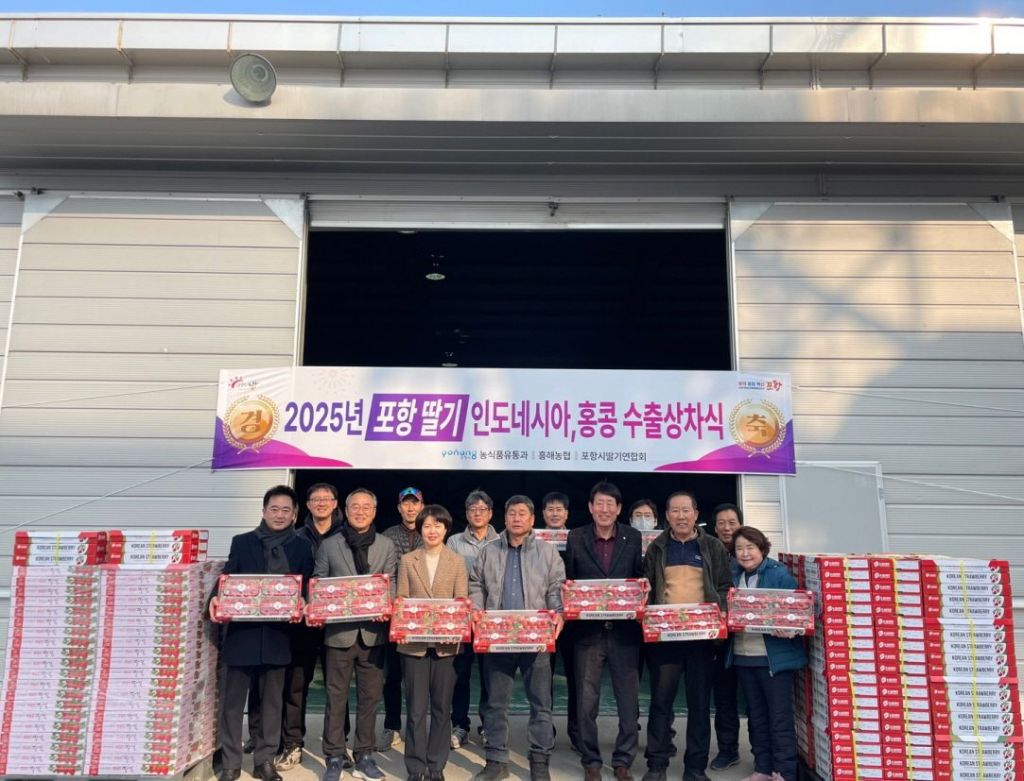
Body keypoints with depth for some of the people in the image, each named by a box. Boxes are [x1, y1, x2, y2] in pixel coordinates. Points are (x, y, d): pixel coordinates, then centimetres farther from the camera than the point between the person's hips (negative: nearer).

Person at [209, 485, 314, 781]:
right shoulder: (242, 542, 6)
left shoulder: (302, 547, 6)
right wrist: (216, 598, -18)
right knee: (233, 700, 6)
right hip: (242, 630, 0)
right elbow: (227, 578, 2)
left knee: (272, 700, 10)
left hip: (278, 633, 0)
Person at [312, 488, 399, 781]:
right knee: (336, 696, 5)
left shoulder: (387, 546, 8)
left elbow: (392, 584, 3)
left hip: (373, 629, 1)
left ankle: (364, 756, 21)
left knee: (370, 696, 8)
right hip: (339, 630, -1)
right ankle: (334, 757, 17)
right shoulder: (329, 545, 6)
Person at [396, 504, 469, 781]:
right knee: (416, 708, 3)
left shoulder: (457, 562, 5)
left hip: (445, 643, 0)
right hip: (414, 642, 0)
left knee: (442, 707, 7)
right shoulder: (407, 560, 5)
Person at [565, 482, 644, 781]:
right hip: (588, 629, -1)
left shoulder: (632, 537, 3)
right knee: (587, 701, 6)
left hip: (625, 629, 1)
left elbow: (641, 577, 7)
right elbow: (568, 580, 3)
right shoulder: (576, 538, 0)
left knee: (629, 700, 8)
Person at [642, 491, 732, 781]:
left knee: (699, 701, 6)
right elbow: (646, 589, 10)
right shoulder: (656, 548, 9)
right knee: (661, 699, 3)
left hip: (702, 633, 0)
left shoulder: (713, 547, 7)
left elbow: (724, 588, 6)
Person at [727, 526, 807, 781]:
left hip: (773, 657, -6)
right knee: (756, 715, 16)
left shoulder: (780, 575, -11)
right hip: (743, 657, 6)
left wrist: (787, 629, -31)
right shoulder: (735, 578, 8)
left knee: (780, 717, 2)